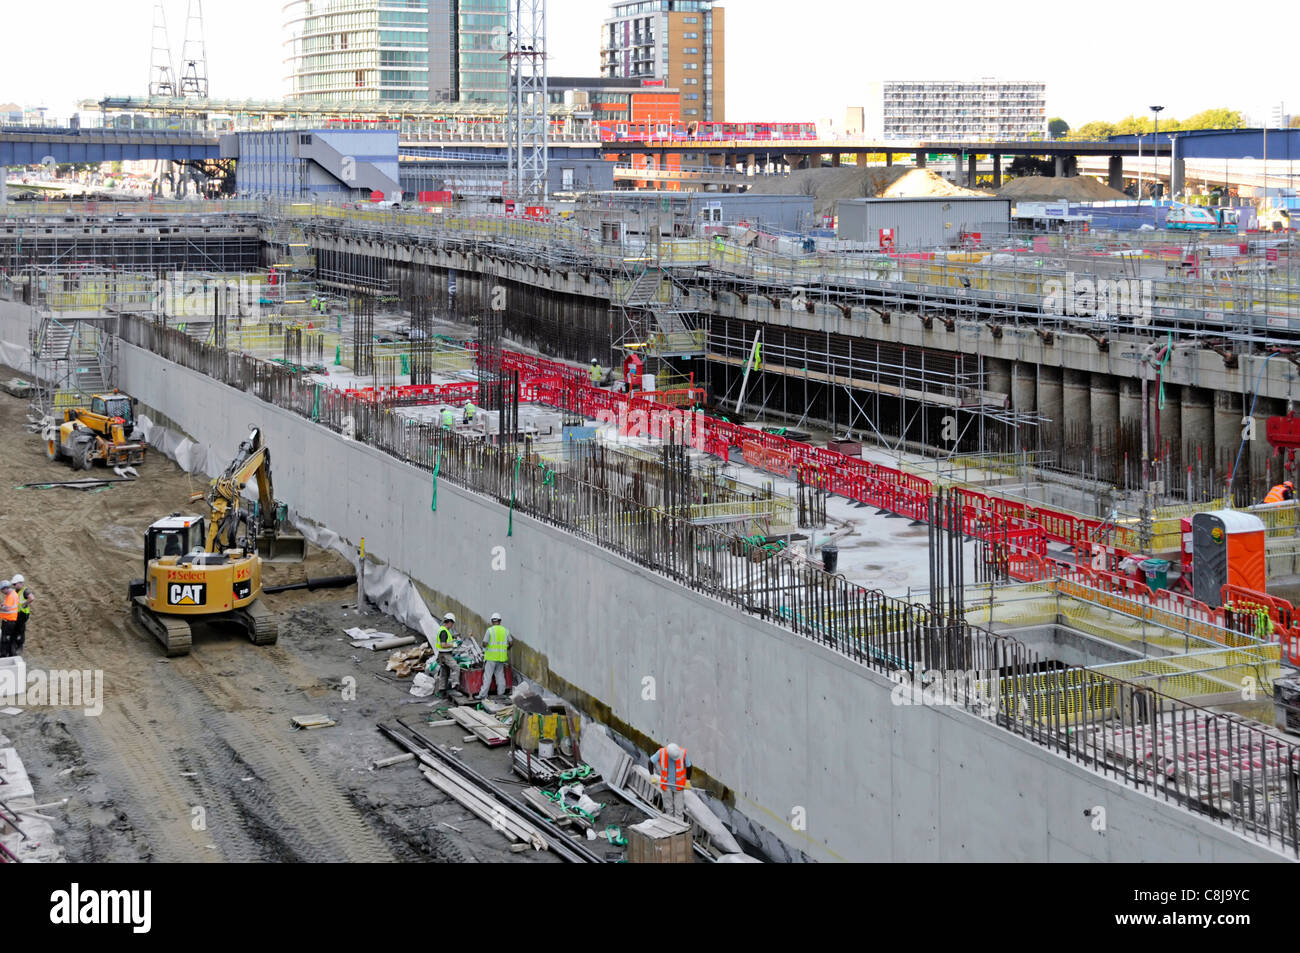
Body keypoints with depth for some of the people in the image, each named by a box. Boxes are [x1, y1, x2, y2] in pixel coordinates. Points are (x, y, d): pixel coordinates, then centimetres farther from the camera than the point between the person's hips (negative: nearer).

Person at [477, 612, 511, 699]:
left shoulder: (490, 630, -9)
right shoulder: (505, 630, 5)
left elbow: (485, 644, -11)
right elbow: (510, 642, 12)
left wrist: (485, 647, 11)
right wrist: (506, 649, 30)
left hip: (491, 657, -4)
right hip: (501, 657, 4)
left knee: (487, 676, -2)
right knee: (500, 675, 12)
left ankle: (483, 694, -3)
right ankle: (501, 693, 13)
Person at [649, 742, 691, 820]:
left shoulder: (683, 753, -23)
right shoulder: (661, 752, -21)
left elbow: (689, 766, -7)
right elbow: (651, 762, -4)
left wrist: (688, 781, -1)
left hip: (678, 785, -1)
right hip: (666, 784, 1)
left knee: (679, 808, 0)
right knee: (668, 808, 11)